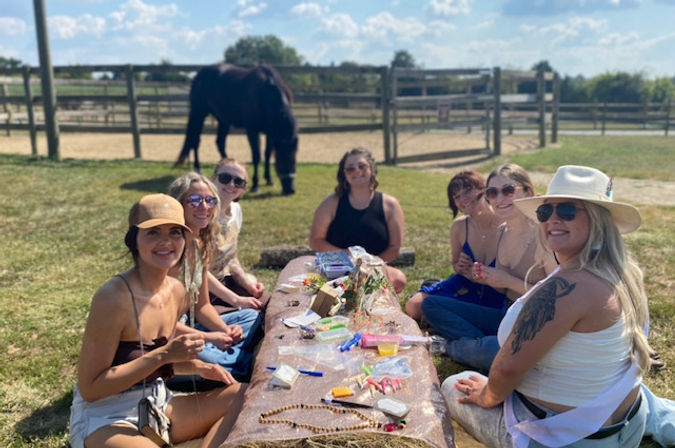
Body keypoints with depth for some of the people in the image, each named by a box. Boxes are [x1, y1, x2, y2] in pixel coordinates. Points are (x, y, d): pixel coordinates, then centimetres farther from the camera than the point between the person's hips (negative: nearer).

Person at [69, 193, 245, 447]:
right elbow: (90, 388, -20)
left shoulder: (177, 291, -1)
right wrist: (163, 355, -26)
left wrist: (198, 367, -3)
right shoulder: (113, 297, -23)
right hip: (105, 419, -8)